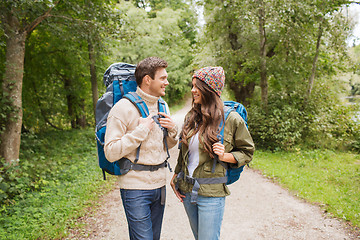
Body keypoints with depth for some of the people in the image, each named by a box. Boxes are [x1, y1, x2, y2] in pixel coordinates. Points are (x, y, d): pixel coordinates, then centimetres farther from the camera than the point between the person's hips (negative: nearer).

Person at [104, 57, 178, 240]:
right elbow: (111, 152, -18)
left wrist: (172, 130, -1)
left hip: (159, 184, 7)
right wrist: (141, 130, -20)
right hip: (135, 187, -7)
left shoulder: (162, 106, 9)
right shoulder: (123, 108, -13)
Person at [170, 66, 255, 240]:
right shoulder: (191, 116, 6)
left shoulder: (231, 119, -10)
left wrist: (224, 156, -19)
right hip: (187, 190, 6)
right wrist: (176, 175, 12)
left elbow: (247, 152, -2)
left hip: (211, 193, -5)